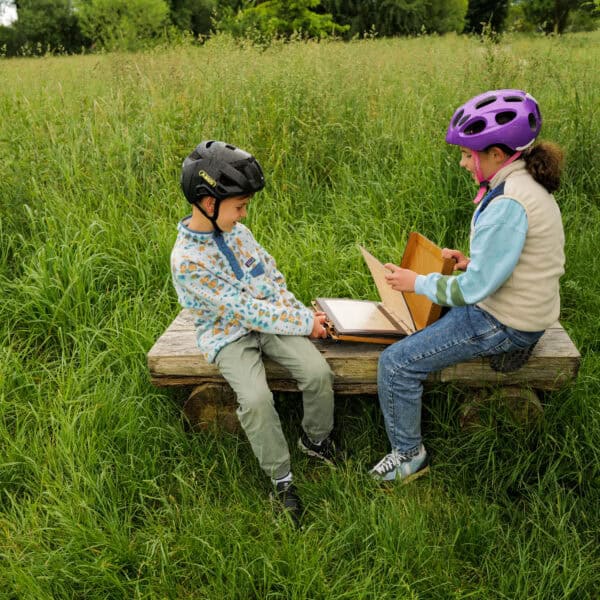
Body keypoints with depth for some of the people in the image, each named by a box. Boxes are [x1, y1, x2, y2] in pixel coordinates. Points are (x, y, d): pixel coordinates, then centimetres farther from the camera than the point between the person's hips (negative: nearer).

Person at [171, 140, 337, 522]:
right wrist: (304, 324, -17)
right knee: (256, 399, -29)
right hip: (229, 334, -5)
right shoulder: (187, 259, -21)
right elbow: (244, 310, -21)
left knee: (318, 372, -16)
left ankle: (316, 439, 12)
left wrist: (301, 314, -4)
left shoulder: (236, 231, 1)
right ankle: (281, 478, -4)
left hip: (269, 319, 5)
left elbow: (272, 276, 10)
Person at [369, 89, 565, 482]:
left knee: (396, 363, -12)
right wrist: (473, 263, 4)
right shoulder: (528, 184, 4)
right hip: (521, 308, 11)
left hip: (504, 325, -11)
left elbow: (476, 289, -27)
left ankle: (410, 456, 9)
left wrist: (417, 282, -15)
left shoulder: (508, 205, -28)